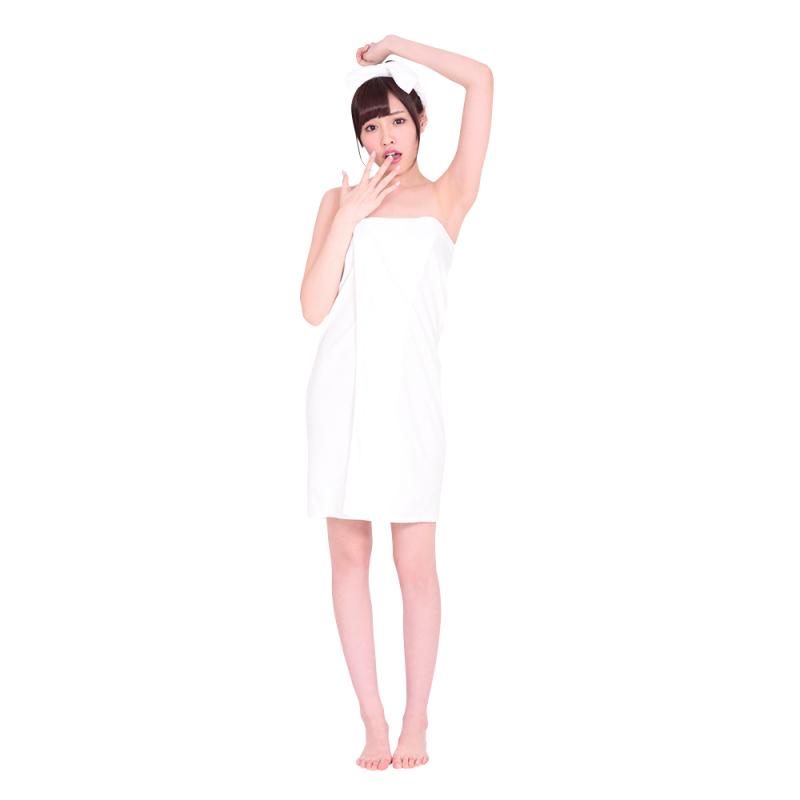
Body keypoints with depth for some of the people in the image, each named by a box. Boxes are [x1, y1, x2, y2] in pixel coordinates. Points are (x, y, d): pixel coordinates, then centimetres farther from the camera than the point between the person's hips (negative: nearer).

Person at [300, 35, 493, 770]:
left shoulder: (447, 199, 5)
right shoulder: (340, 201, 11)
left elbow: (482, 81, -3)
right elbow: (314, 307, -1)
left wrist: (396, 47, 6)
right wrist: (348, 217, -5)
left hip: (409, 392, -2)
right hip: (343, 389, 2)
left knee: (415, 563, -2)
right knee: (350, 555, 4)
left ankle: (416, 720, 12)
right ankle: (373, 722, 12)